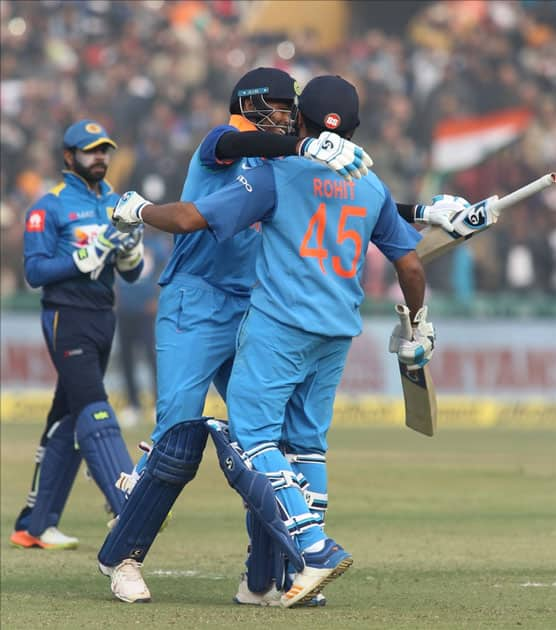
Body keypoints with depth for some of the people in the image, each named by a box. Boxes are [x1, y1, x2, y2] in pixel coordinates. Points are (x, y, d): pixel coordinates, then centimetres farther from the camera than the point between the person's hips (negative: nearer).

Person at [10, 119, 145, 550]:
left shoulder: (115, 204, 15)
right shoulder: (50, 207, -5)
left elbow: (132, 274, 15)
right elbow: (35, 271, -11)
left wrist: (129, 252, -7)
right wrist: (86, 256, -21)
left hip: (103, 318, 8)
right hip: (67, 319, -7)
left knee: (68, 422, 9)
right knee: (94, 413, -16)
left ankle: (35, 526, 14)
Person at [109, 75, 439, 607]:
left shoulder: (277, 173, -6)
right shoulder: (372, 188, 10)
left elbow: (190, 218, -9)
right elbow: (410, 264, 16)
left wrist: (138, 211, 11)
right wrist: (420, 327, 32)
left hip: (279, 324, -6)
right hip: (338, 333, 6)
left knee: (253, 434, -5)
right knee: (307, 442, 13)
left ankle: (315, 546, -19)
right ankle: (307, 566, 10)